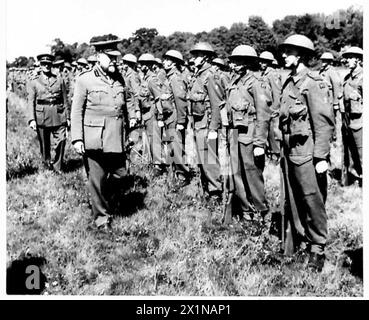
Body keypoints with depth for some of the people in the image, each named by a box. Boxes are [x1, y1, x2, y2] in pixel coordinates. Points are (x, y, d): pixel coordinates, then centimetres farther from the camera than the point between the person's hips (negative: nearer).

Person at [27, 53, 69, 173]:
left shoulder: (59, 80, 10)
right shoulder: (33, 82, 6)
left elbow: (65, 100, 11)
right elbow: (30, 101, 0)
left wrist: (68, 117, 6)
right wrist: (31, 119, -10)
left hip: (58, 116, 1)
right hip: (41, 116, 0)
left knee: (61, 141, -8)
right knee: (44, 144, 8)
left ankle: (57, 166, 7)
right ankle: (47, 164, 27)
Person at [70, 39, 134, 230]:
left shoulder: (119, 79, 10)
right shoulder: (85, 79, -4)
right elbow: (76, 111, -4)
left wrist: (127, 132, 16)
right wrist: (77, 139, -11)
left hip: (117, 139, 5)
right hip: (94, 140, -5)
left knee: (119, 174, 11)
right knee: (97, 179, 2)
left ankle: (109, 205, 36)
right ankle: (101, 217, 18)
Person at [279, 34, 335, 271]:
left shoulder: (313, 83, -11)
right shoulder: (289, 83, 13)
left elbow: (325, 122, -15)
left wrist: (321, 157, -19)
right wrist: (282, 150, 14)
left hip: (307, 152, -8)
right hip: (290, 152, 8)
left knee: (312, 200, 0)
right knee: (293, 201, 14)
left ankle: (318, 248, 13)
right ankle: (298, 243, 27)